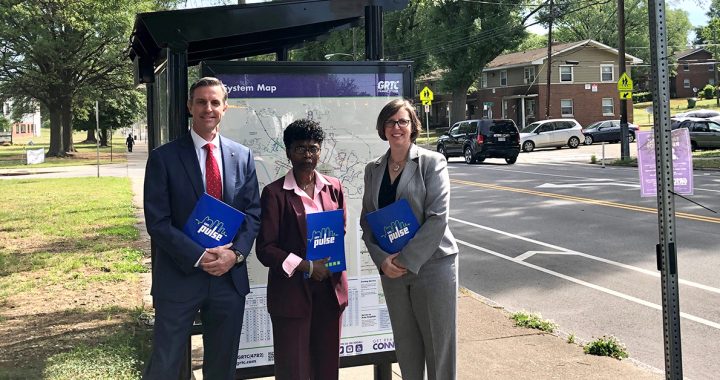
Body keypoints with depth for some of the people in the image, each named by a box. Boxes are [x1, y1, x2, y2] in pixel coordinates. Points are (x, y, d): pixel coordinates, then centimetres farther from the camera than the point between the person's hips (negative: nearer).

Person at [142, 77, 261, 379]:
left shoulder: (242, 156, 6)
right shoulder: (164, 157, -4)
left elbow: (253, 213, 6)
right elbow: (157, 221, -8)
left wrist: (236, 253, -11)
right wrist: (199, 256, -17)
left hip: (230, 276, 3)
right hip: (179, 277, -3)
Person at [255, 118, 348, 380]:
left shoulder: (333, 187, 8)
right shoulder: (274, 193, -5)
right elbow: (265, 249, -7)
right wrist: (305, 267, -15)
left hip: (330, 288, 4)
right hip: (292, 291, -4)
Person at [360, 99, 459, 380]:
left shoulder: (432, 162, -4)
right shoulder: (373, 169, 9)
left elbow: (437, 217, -13)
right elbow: (367, 220, 8)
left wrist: (407, 259, -16)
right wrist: (382, 260, -7)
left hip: (431, 264, -4)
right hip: (390, 269, 4)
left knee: (438, 343, 2)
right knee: (405, 345, 11)